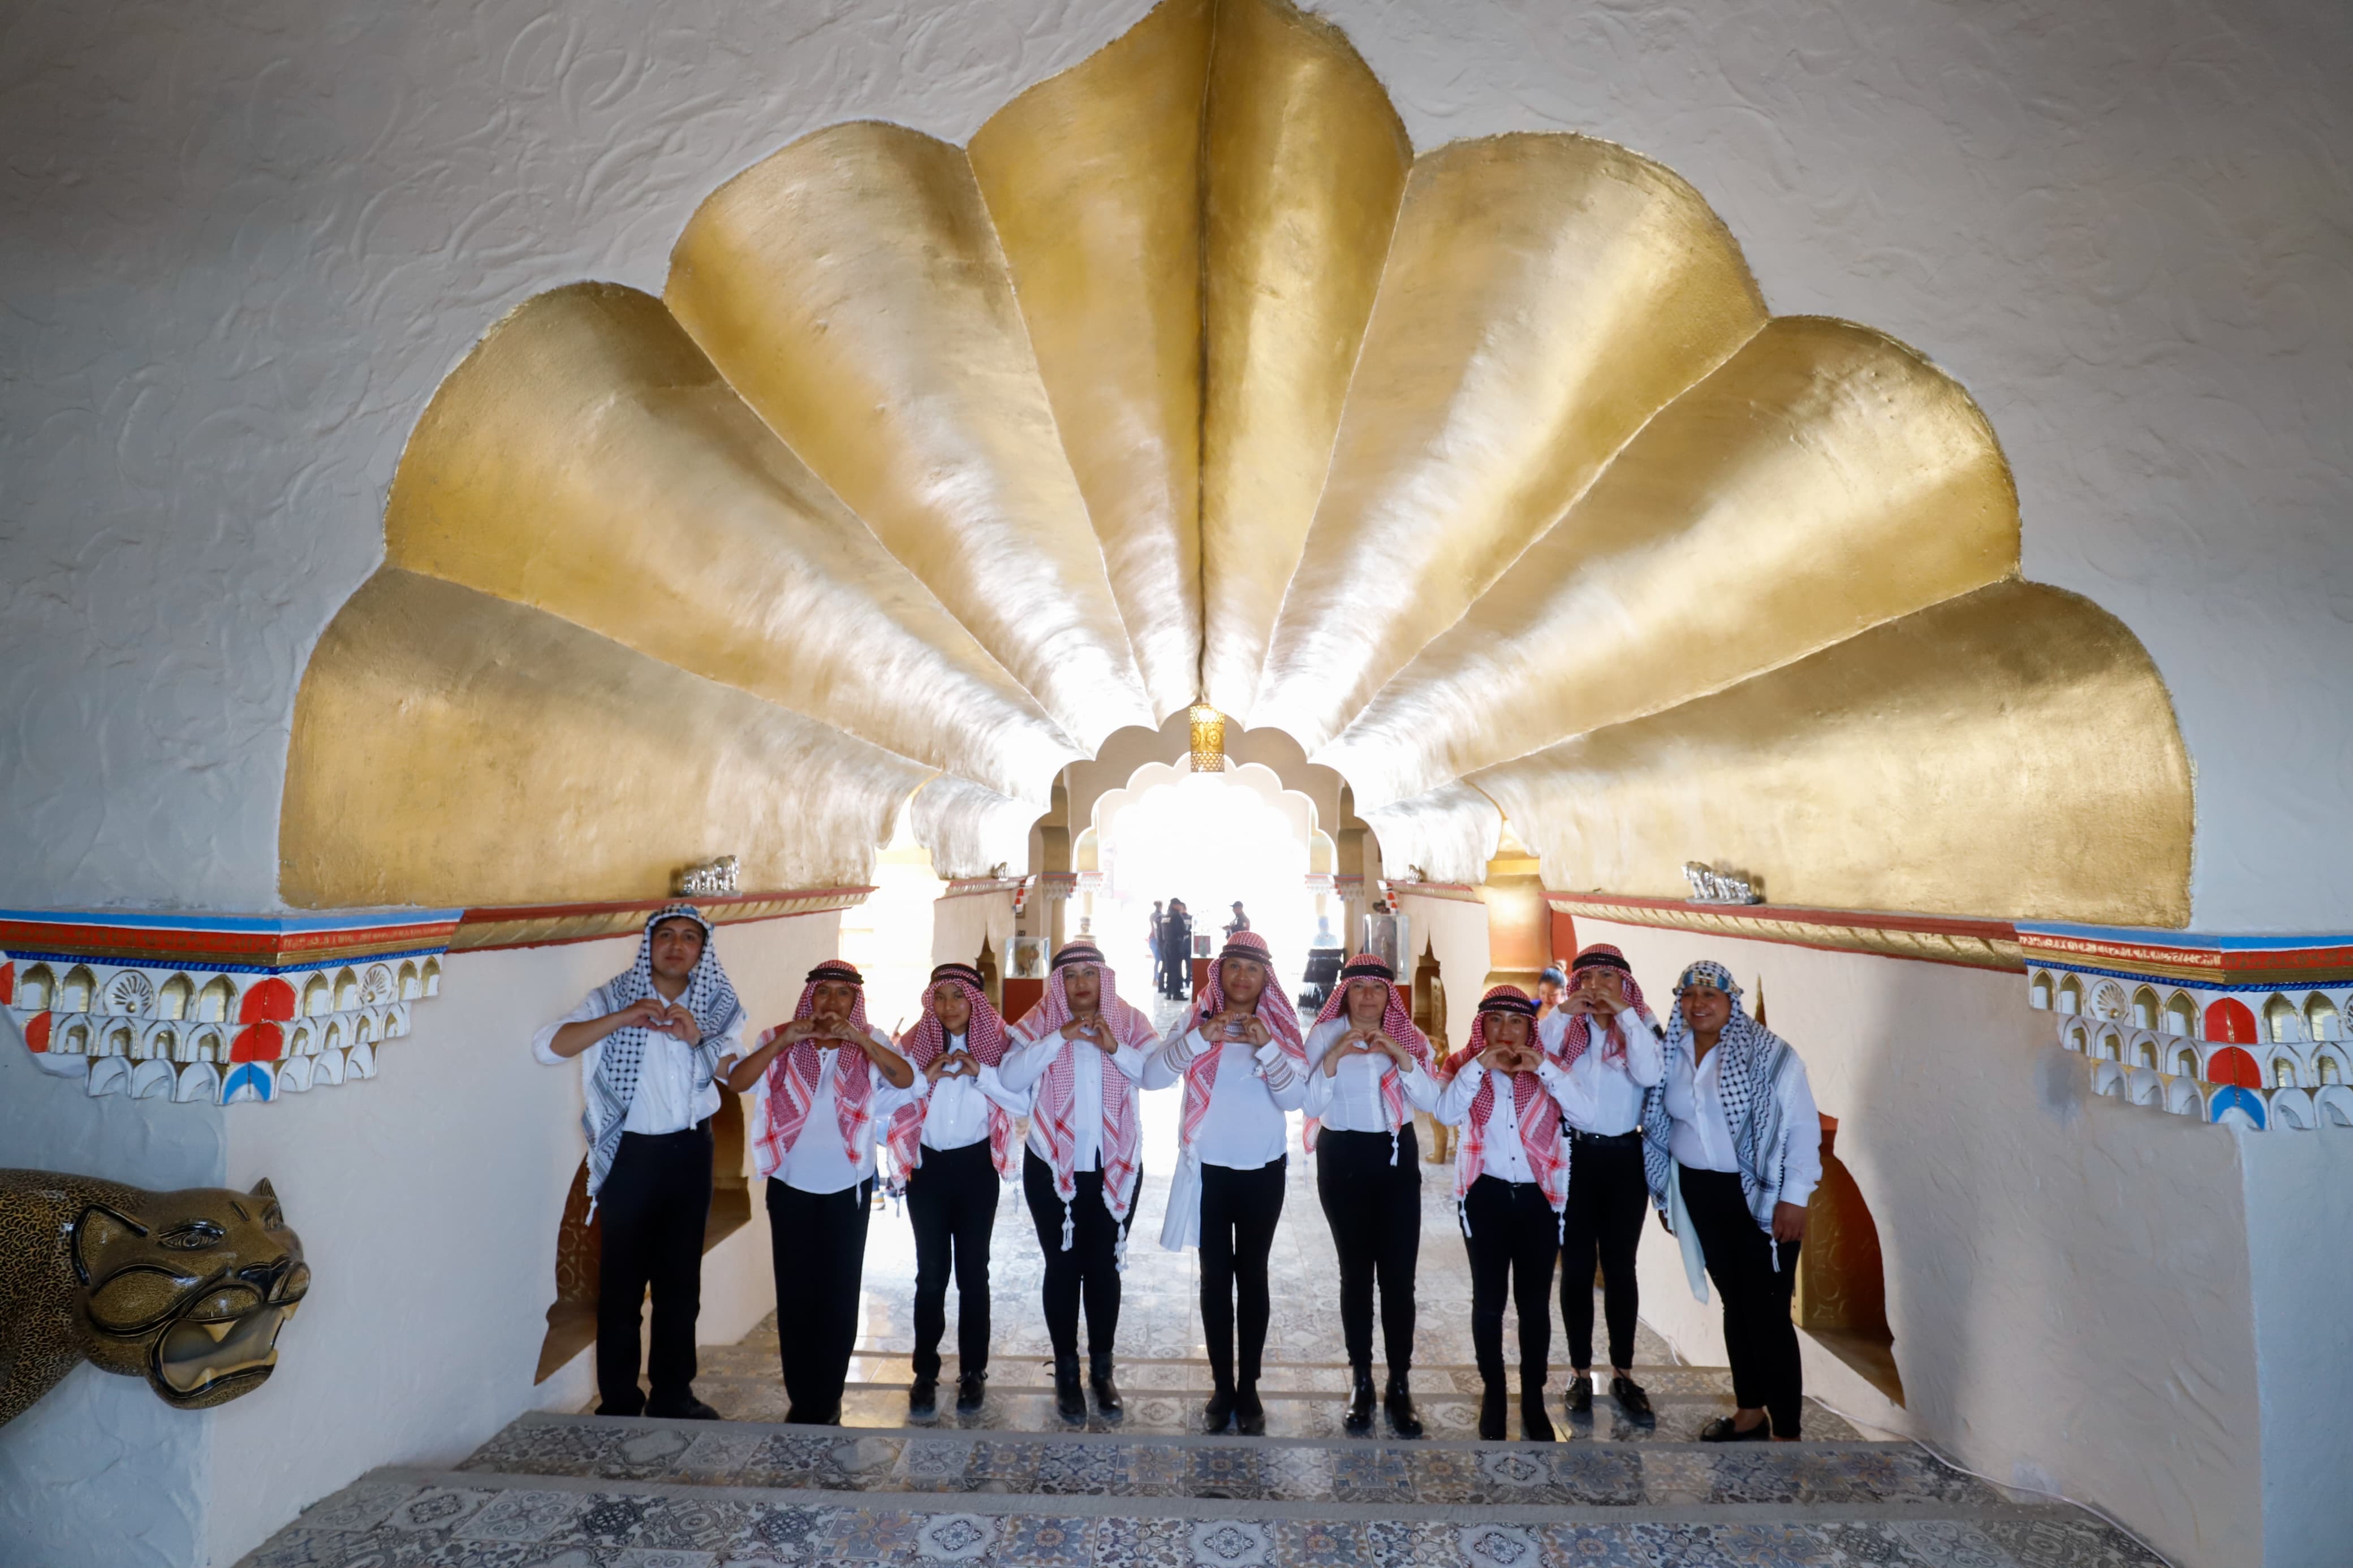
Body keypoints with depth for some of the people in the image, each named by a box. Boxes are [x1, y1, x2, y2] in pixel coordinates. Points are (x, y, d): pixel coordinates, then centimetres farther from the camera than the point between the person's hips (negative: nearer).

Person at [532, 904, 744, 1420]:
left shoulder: (717, 1005, 1)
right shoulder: (616, 998, -6)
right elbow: (547, 1045, -18)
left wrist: (697, 1037, -24)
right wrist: (621, 1019, -28)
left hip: (690, 1152, 3)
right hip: (632, 1154, -2)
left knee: (682, 1279, 12)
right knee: (622, 1280, 4)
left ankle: (673, 1395, 28)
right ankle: (619, 1403, 22)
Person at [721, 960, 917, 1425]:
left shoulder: (870, 1044, -4)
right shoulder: (782, 1042, -2)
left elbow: (907, 1080, -21)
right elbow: (736, 1082, -16)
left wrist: (858, 1038, -31)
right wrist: (782, 1041, -28)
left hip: (849, 1190, 0)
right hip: (790, 1188, 1)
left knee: (839, 1297, 6)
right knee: (794, 1295, 7)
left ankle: (827, 1401, 23)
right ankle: (801, 1400, 25)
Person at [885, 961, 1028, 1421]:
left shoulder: (997, 1042, -3)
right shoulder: (914, 1043, 0)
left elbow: (1023, 1103, -11)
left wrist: (981, 1073, -21)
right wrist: (926, 1077, -21)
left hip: (975, 1166, -1)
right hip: (927, 1167, 1)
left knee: (973, 1271, 6)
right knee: (931, 1272, 4)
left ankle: (973, 1372, 20)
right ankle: (925, 1375, 17)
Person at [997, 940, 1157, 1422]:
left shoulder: (1129, 1021, 0)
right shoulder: (1039, 1022, -3)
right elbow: (1010, 1077, -16)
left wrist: (1114, 1047, -25)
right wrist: (1061, 1037, -24)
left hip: (1115, 1165, 1)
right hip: (1053, 1165, -1)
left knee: (1105, 1266, 11)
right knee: (1063, 1266, 7)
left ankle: (1102, 1370, 26)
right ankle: (1066, 1372, 23)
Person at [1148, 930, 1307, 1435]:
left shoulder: (1281, 1027, -3)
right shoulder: (1196, 1020, -4)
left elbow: (1294, 1097, -13)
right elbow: (1152, 1077, -15)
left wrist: (1266, 1047, -26)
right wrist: (1200, 1038, -27)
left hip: (1263, 1170, 0)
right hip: (1207, 1168, 0)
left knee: (1252, 1274, 8)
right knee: (1216, 1276, 8)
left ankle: (1249, 1388, 22)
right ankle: (1221, 1387, 22)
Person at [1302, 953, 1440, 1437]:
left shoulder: (1409, 1036, 3)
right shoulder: (1325, 1035, -4)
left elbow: (1430, 1102, -7)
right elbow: (1310, 1106, -11)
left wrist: (1402, 1057, -20)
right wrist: (1333, 1059, -24)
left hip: (1397, 1156, 1)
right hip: (1343, 1158, -1)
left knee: (1399, 1273, -3)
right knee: (1356, 1270, 4)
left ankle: (1400, 1385, 10)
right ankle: (1361, 1383, 18)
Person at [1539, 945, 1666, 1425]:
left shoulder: (1642, 1023, 0)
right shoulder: (1561, 1024, 1)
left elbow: (1651, 1074, -19)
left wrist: (1624, 1013, -19)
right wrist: (1561, 1015, -18)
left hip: (1624, 1155, 0)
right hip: (1573, 1154, 0)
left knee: (1620, 1265, 8)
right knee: (1577, 1265, 8)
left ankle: (1623, 1373, 22)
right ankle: (1580, 1372, 20)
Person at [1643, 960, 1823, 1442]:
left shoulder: (1768, 1054, -13)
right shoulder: (1673, 1054, 2)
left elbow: (1802, 1126, -14)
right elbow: (1660, 1124, 10)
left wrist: (1793, 1198, -18)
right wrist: (1666, 1193, 12)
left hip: (1759, 1196, -5)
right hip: (1701, 1194, 5)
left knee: (1768, 1313, -1)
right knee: (1734, 1302, 16)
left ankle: (1788, 1433, 12)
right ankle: (1750, 1412, 31)